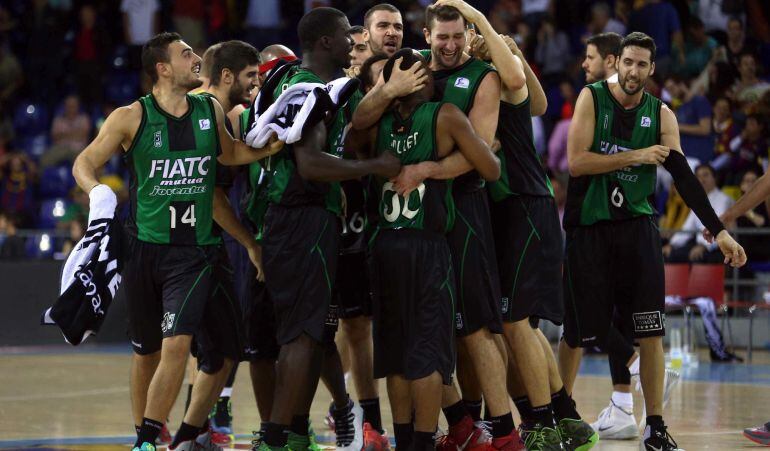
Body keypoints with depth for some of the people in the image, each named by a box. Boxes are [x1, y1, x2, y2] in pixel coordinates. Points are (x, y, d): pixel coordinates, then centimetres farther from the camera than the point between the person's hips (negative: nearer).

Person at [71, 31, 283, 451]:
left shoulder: (210, 111, 4)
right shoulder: (131, 118, -4)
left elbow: (230, 153, 23)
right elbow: (84, 163, -1)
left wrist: (270, 148, 6)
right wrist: (97, 192, -22)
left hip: (194, 251, 1)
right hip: (143, 246, -1)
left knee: (177, 342, -17)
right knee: (146, 351, 10)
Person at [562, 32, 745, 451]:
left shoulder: (660, 114, 2)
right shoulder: (592, 98, -5)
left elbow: (683, 176, -1)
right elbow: (576, 162, -14)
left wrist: (719, 230, -7)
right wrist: (636, 156, -17)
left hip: (636, 224, 2)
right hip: (588, 226, -2)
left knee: (651, 332, -4)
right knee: (577, 331, 4)